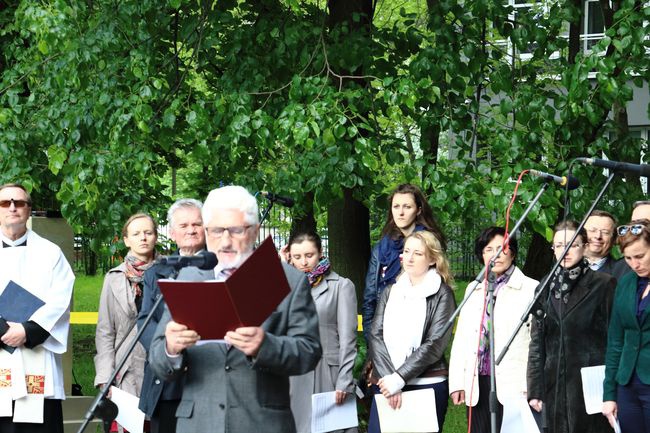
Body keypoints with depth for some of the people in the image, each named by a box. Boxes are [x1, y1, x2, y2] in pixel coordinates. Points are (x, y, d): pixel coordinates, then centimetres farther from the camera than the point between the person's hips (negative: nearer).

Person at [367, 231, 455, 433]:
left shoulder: (441, 295, 1)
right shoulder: (390, 292, 14)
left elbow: (435, 345, -8)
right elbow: (376, 337, 5)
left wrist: (399, 378, -14)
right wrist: (388, 379, -10)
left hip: (427, 386, -4)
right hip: (386, 386, 4)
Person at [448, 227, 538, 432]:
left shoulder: (530, 288, -1)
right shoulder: (473, 289, 16)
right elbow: (461, 337, 14)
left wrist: (530, 386, -11)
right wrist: (457, 383, 8)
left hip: (513, 385, -5)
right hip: (478, 384, 5)